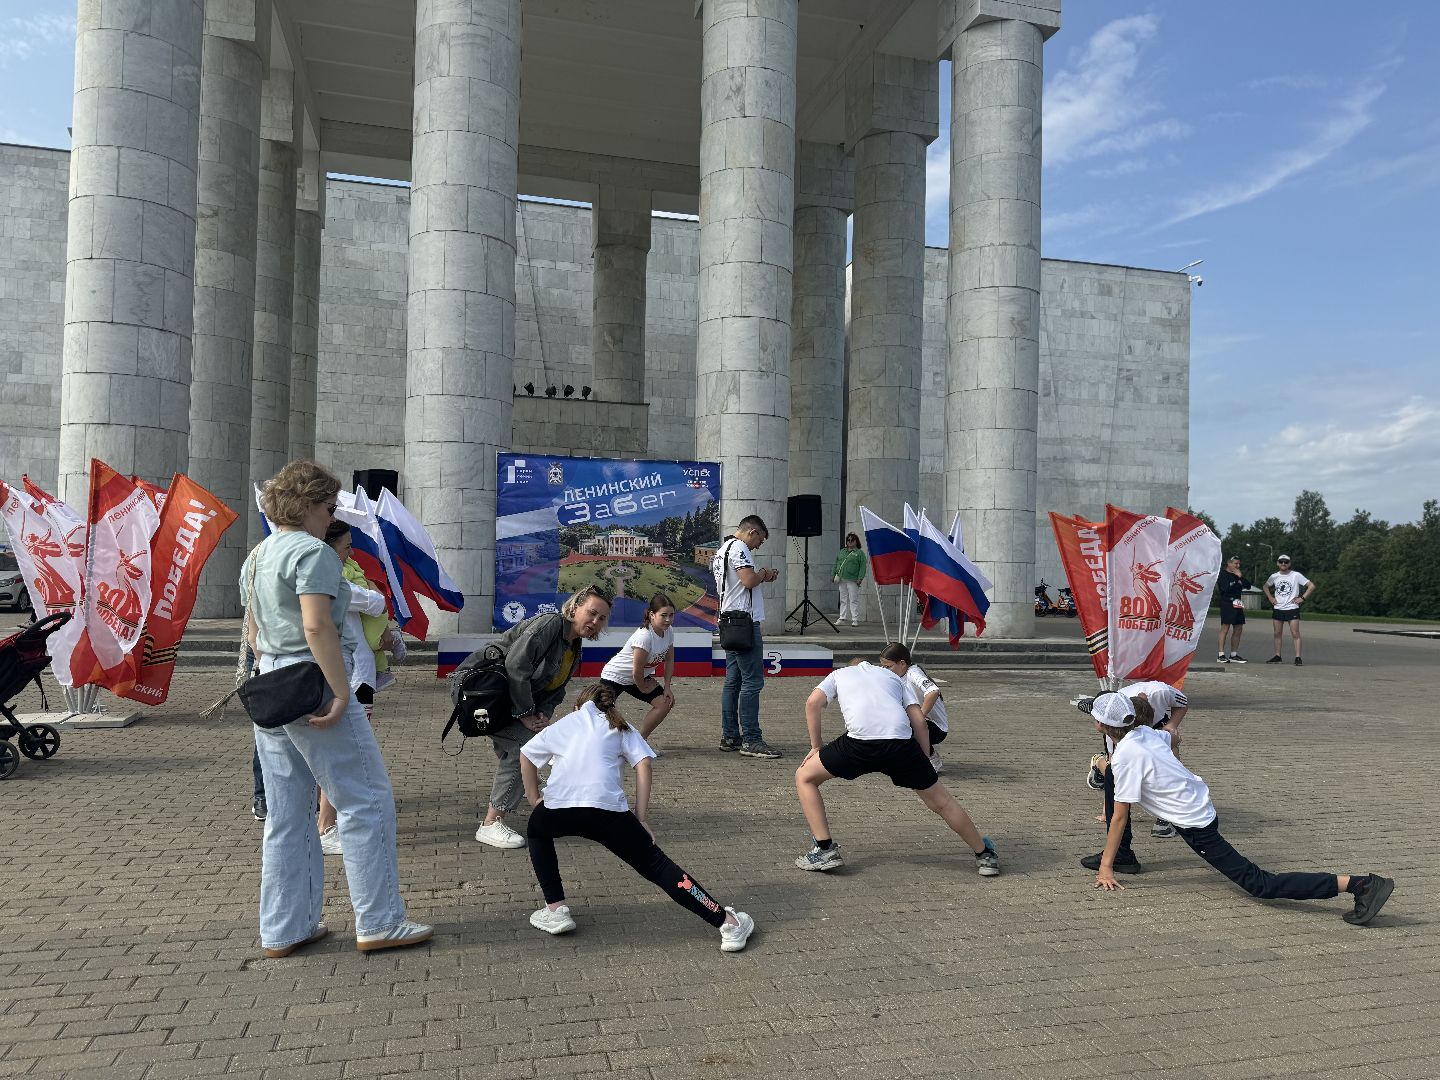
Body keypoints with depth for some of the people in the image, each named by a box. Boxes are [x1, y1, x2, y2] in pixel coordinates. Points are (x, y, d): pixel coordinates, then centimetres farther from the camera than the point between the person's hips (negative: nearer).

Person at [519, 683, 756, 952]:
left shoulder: (562, 724, 31)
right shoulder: (620, 727, 26)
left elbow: (526, 754, 28)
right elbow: (643, 765, 11)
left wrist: (535, 800, 34)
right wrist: (639, 820, 11)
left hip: (558, 807, 1)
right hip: (608, 808, -1)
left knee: (537, 831, 34)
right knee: (655, 864, 8)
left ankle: (556, 910, 25)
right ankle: (727, 921, 4)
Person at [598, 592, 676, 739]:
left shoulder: (669, 631, -10)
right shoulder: (644, 636, -34)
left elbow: (669, 660, 3)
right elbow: (637, 671, -27)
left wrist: (667, 687, -3)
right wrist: (643, 688, -10)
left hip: (640, 677, 8)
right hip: (615, 676, -8)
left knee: (666, 703, -3)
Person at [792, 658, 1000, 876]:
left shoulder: (838, 674, 31)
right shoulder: (894, 677, 34)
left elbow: (813, 703, 12)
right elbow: (919, 721, 20)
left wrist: (816, 747, 19)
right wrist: (926, 764, 23)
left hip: (859, 741, -2)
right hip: (901, 742, 3)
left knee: (804, 777, 19)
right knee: (942, 802, 21)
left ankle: (825, 850, 12)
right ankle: (985, 855, 33)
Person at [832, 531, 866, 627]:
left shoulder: (860, 553, 2)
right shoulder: (842, 551, 18)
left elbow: (863, 567, -6)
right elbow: (836, 564, 21)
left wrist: (860, 578, -15)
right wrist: (833, 575, 13)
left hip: (852, 580, -5)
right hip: (841, 580, 5)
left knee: (854, 600, -6)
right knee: (843, 600, 10)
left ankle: (855, 619, -3)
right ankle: (842, 618, 15)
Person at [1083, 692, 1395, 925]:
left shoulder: (1127, 755, -22)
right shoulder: (1146, 733, 3)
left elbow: (1120, 816, -17)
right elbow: (1168, 734, 31)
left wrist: (1106, 867, -10)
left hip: (1195, 825, -10)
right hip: (1202, 805, 10)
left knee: (1260, 884, -9)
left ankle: (1361, 884, -16)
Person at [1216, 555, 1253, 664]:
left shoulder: (1238, 574, 20)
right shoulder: (1223, 574, -3)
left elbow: (1248, 586, 11)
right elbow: (1225, 588, -18)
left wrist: (1241, 577, -3)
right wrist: (1238, 584, -5)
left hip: (1238, 604, 8)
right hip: (1227, 603, -8)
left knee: (1238, 629, 8)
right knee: (1225, 628, -10)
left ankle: (1234, 655, 15)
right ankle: (1221, 655, -10)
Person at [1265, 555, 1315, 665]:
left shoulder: (1296, 575, -6)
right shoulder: (1274, 576, 6)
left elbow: (1311, 586, -6)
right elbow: (1266, 586, 25)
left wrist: (1302, 598, -10)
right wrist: (1270, 598, 11)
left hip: (1292, 609, -4)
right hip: (1278, 609, 4)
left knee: (1295, 633, -8)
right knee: (1277, 634, 7)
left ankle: (1298, 657, -8)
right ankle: (1277, 656, 15)